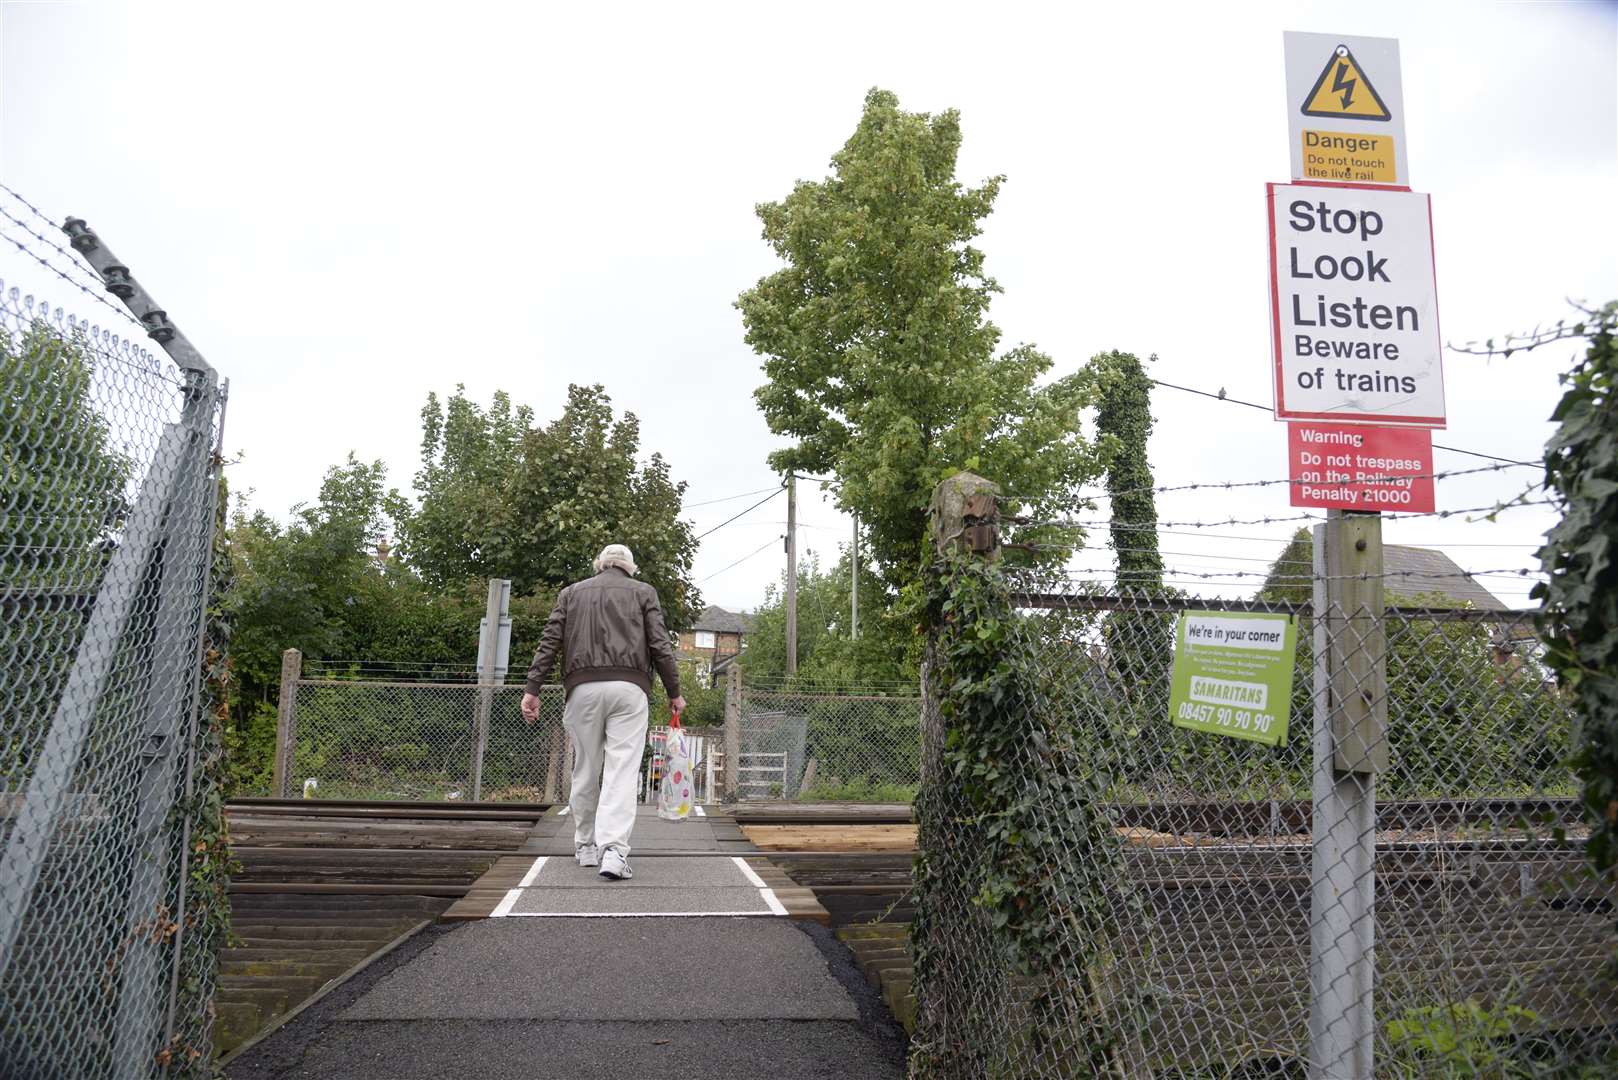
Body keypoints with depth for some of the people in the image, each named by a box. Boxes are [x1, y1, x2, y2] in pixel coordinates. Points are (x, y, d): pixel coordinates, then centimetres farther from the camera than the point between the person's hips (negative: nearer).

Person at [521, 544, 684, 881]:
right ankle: (614, 851, -18)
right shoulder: (643, 592, 13)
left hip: (583, 687, 2)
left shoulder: (572, 592, 18)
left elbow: (549, 643, 7)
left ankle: (586, 846, 23)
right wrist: (674, 692, 9)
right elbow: (660, 646, 3)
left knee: (586, 770, 13)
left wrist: (532, 689, 4)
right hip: (628, 687, -2)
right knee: (621, 771, -6)